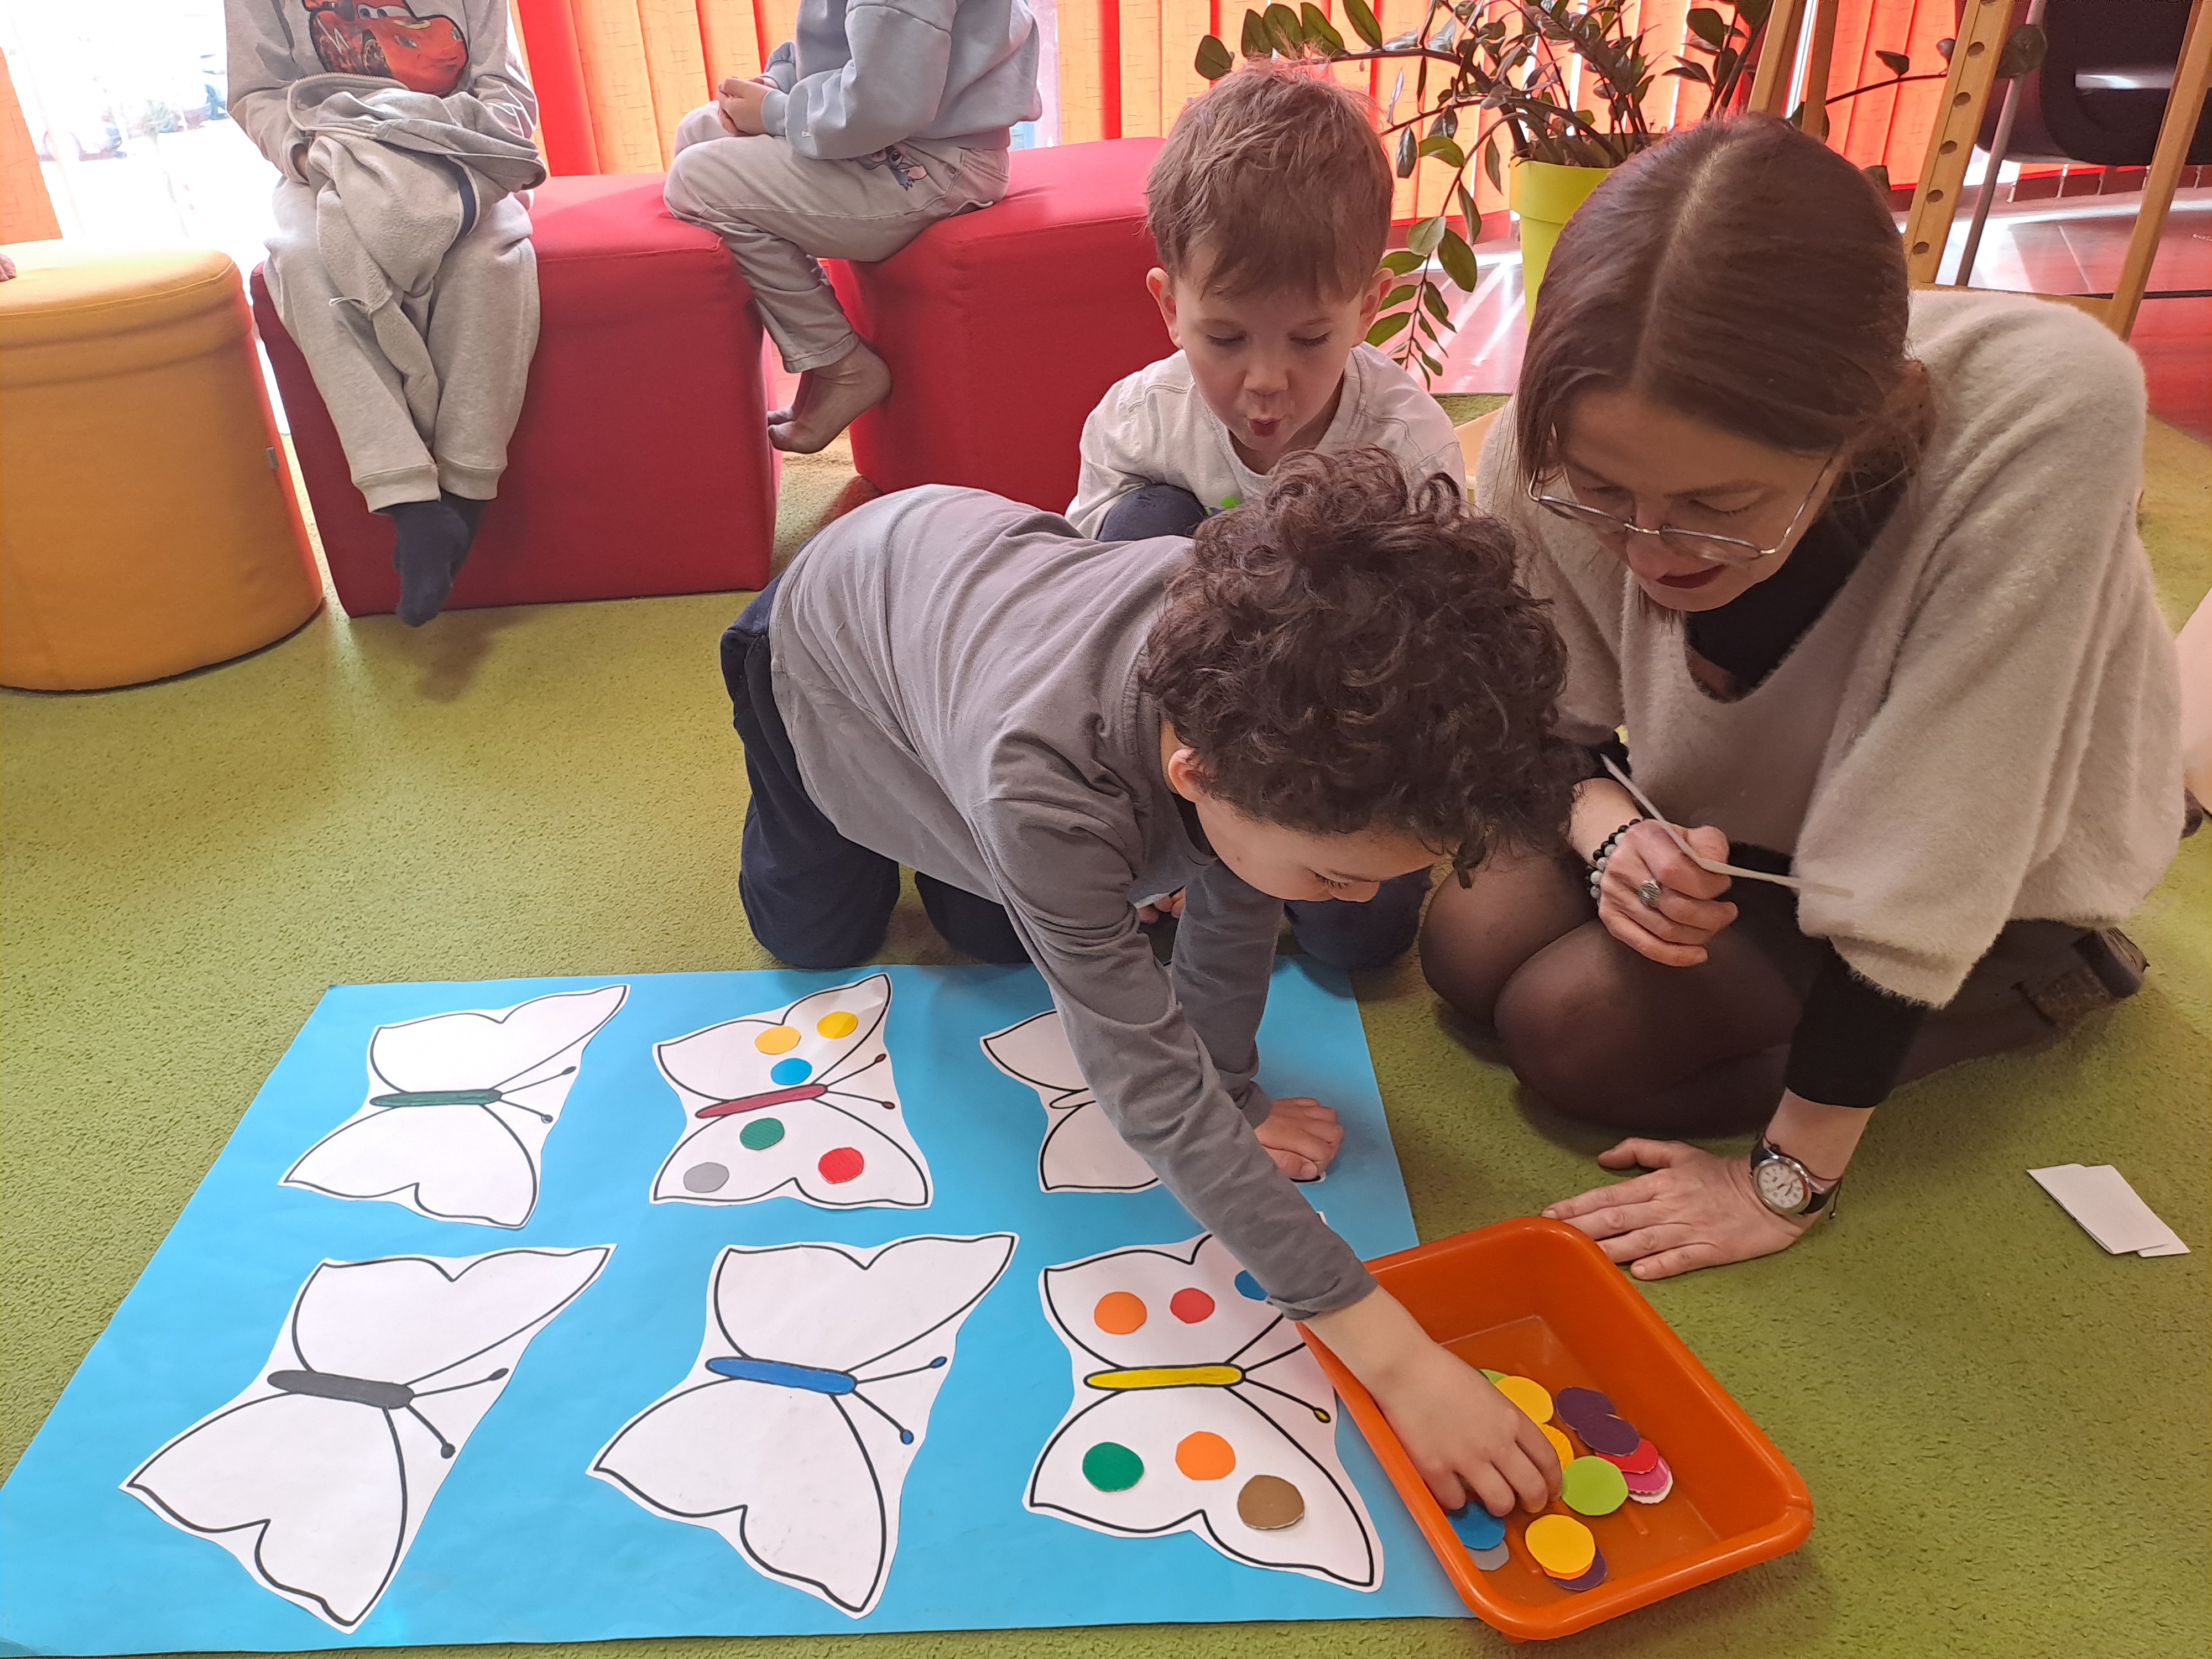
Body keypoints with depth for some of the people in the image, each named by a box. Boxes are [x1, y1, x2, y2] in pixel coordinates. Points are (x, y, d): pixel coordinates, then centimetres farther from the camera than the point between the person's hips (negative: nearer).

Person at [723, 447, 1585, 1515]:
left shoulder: (1260, 650, -37)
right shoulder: (1041, 786, -50)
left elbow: (1233, 902, -19)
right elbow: (1152, 1089, -47)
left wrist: (1230, 1103, -12)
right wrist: (1395, 1357, -48)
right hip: (831, 615, -3)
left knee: (997, 940, 13)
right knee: (818, 937, 15)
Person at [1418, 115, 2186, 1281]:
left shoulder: (2046, 414, -40)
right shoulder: (1560, 452, -28)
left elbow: (1926, 852, -34)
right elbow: (1548, 719, -8)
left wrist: (1787, 1184, -27)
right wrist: (1611, 831, -31)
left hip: (1982, 867, -4)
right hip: (1737, 810, 4)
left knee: (1573, 1027, -18)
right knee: (1470, 950, -12)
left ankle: (2028, 985, 1)